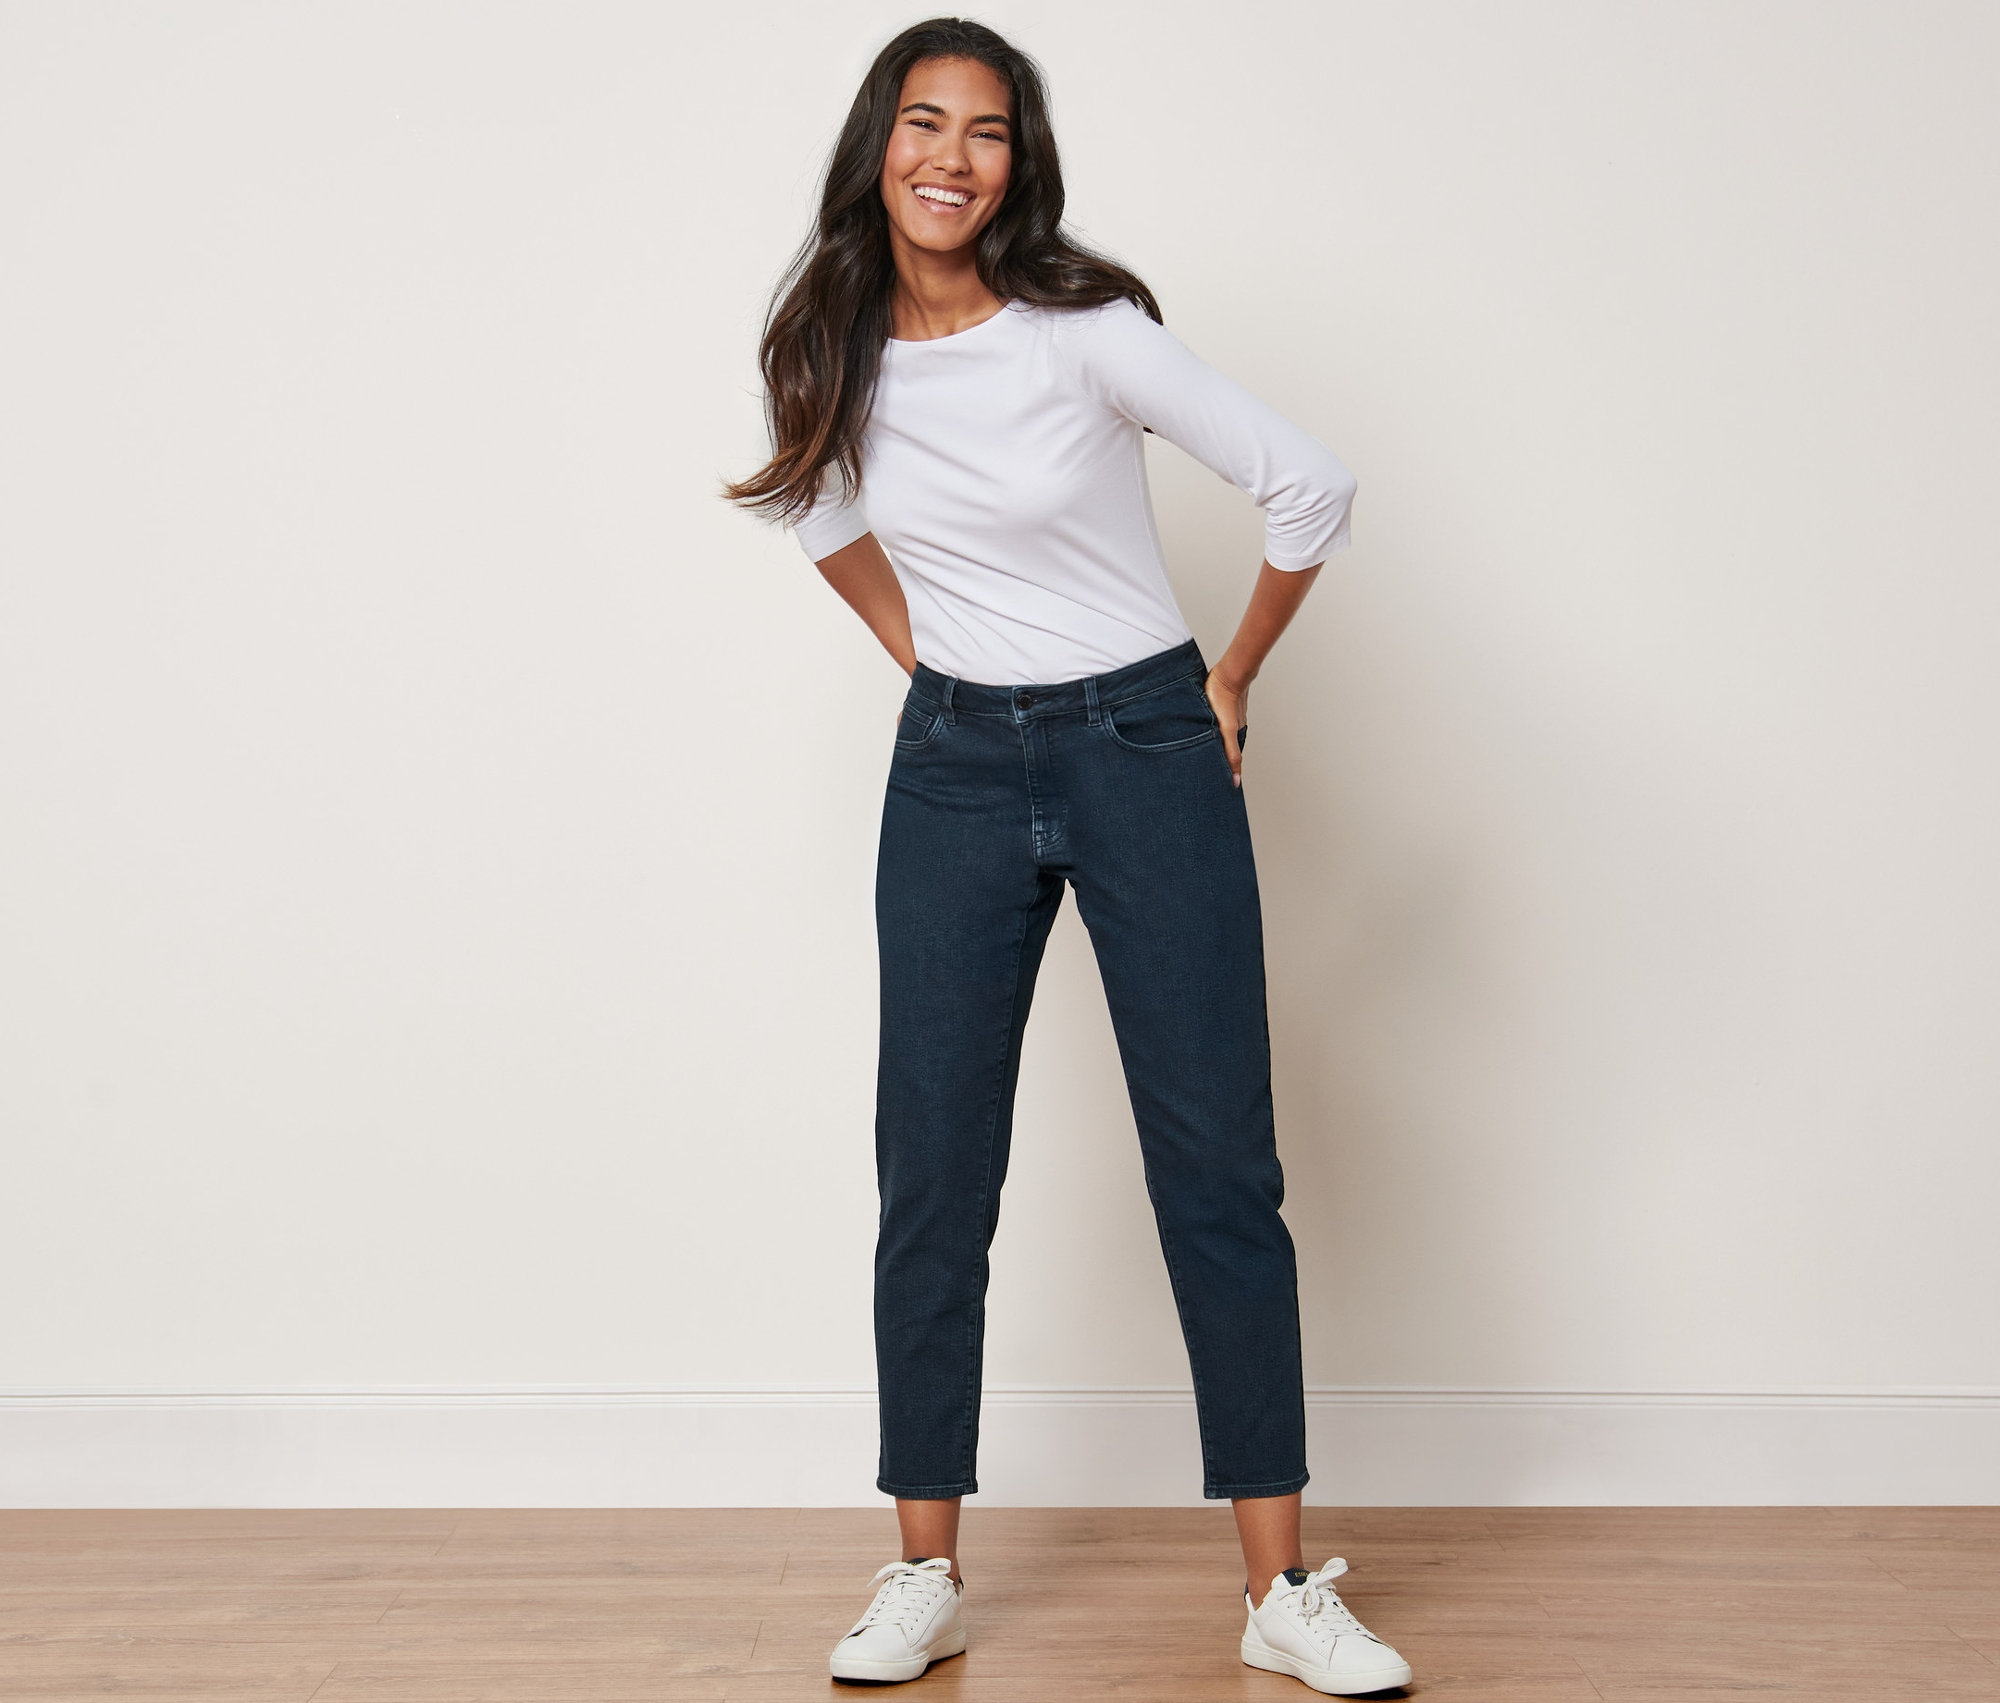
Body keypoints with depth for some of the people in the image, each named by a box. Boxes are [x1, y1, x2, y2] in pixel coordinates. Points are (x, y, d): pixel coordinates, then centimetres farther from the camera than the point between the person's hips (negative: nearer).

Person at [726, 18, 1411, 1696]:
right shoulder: (835, 353, 0)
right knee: (932, 1177, 3)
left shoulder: (1083, 332, -13)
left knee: (1218, 1165, -2)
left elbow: (1313, 486, -9)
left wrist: (1234, 681, 1)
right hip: (955, 764, 4)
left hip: (1145, 750, -3)